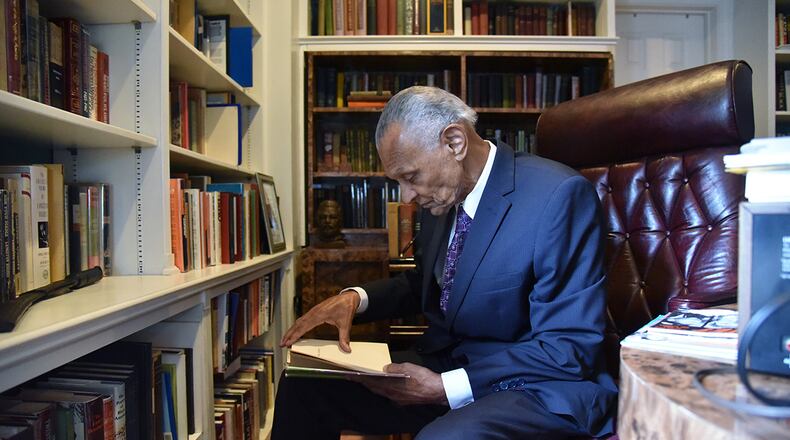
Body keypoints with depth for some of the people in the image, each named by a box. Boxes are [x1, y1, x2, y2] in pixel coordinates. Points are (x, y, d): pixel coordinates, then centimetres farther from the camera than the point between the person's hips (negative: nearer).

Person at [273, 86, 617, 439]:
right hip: (444, 366, 7)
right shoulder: (444, 196, 3)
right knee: (303, 385, -2)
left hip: (542, 388, -6)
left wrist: (445, 388, -22)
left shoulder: (559, 195, -19)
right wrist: (355, 298, -2)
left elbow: (570, 350, -19)